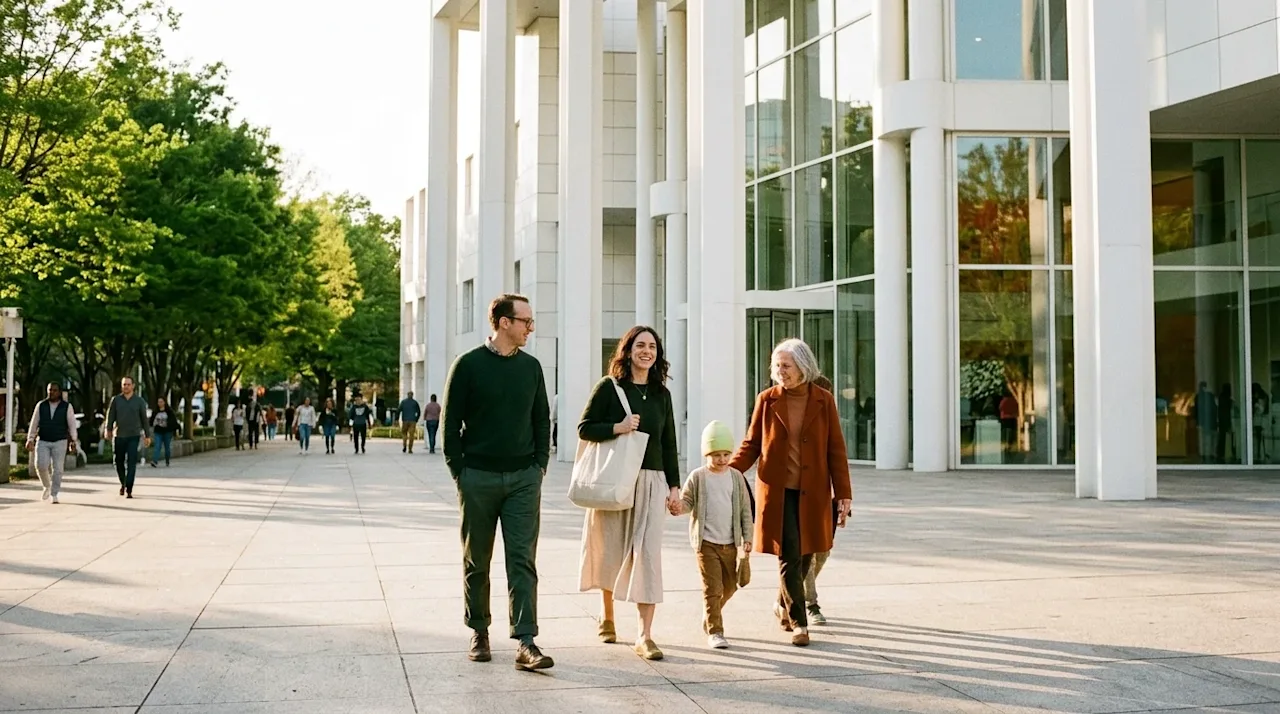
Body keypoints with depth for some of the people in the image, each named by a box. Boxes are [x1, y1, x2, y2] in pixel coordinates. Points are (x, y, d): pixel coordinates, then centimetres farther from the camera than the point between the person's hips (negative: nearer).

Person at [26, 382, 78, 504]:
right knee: (41, 465, -14)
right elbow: (34, 423, 3)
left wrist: (73, 442, -11)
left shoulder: (67, 407, -2)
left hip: (60, 442, -1)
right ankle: (47, 486, 11)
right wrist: (30, 440, -5)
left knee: (57, 469, -3)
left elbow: (72, 425, -4)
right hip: (43, 442, 1)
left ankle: (54, 495, 6)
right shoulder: (41, 406, 3)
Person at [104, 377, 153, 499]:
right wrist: (108, 430, -11)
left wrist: (147, 435, 7)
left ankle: (129, 490, -12)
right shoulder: (115, 400, 6)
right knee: (119, 462, 8)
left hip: (134, 436, -1)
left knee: (131, 463, -11)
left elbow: (144, 419, 8)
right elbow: (110, 416, 2)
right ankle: (123, 483, 33)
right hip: (118, 436, 1)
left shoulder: (140, 401, 5)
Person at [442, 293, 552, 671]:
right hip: (478, 478, -2)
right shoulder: (468, 365, -3)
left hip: (523, 478, 2)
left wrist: (540, 465, 5)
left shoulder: (531, 366, 9)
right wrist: (458, 470, -6)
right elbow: (451, 422, -1)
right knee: (476, 562, 8)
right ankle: (479, 633, 23)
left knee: (523, 560, -5)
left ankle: (526, 643, -9)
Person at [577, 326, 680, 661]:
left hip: (651, 482, 2)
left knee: (648, 554, -7)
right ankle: (606, 614, 35)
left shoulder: (661, 394, 10)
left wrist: (674, 485, 7)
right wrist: (617, 428, -18)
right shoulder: (609, 387, -1)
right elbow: (584, 428, -3)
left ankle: (645, 635, -7)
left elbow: (669, 443, 12)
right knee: (610, 551, 10)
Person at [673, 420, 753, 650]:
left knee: (730, 585, 14)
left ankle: (710, 617, 37)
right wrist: (680, 507, -25)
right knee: (712, 588, -6)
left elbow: (745, 509, 7)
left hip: (730, 543, 4)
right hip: (706, 542, -4)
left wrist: (747, 538, 3)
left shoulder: (736, 477, 4)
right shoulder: (697, 478, -2)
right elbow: (687, 500, -1)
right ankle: (714, 632, -1)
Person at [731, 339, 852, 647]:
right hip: (777, 491, -1)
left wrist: (843, 493, -1)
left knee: (805, 555, 9)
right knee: (789, 557, -6)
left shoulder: (823, 401, 1)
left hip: (812, 493, 1)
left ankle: (785, 606, 34)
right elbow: (751, 445, 5)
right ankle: (798, 622, 5)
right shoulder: (767, 400, 1)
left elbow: (836, 450, 3)